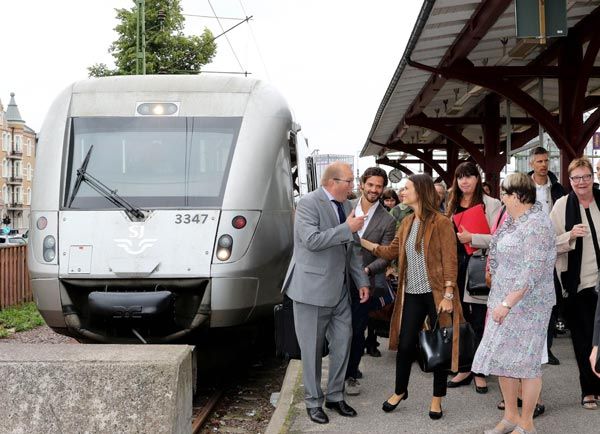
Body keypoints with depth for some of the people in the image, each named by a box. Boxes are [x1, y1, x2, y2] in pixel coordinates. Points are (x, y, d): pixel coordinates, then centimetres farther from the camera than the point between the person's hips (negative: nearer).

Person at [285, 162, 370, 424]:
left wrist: (361, 281, 11)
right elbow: (312, 240, -24)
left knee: (343, 342, 10)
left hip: (340, 289, 7)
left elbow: (353, 248, 15)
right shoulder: (308, 203, -12)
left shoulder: (346, 206, 10)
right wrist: (347, 228, -21)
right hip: (313, 289, -7)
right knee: (313, 348, 4)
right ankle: (313, 401, 17)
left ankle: (335, 396, 25)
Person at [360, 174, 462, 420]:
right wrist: (361, 240, 4)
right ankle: (400, 391, 29)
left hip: (436, 294, -5)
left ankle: (437, 398, 20)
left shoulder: (441, 222, -10)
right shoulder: (407, 222, 10)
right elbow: (391, 252, 11)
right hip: (412, 294, 5)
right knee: (405, 344, 10)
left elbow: (450, 261, -12)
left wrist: (448, 295, -16)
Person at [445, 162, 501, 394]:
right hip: (456, 268, 6)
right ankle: (464, 369, 20)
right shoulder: (452, 205, 16)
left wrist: (472, 238, -19)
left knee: (479, 323, -2)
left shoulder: (491, 204, -3)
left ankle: (480, 372, 10)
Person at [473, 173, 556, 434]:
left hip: (526, 303, -9)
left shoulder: (536, 225, -16)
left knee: (525, 362, 0)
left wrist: (507, 303, -22)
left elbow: (532, 272, -22)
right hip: (504, 300, 9)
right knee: (502, 358, 11)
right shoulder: (514, 220, 12)